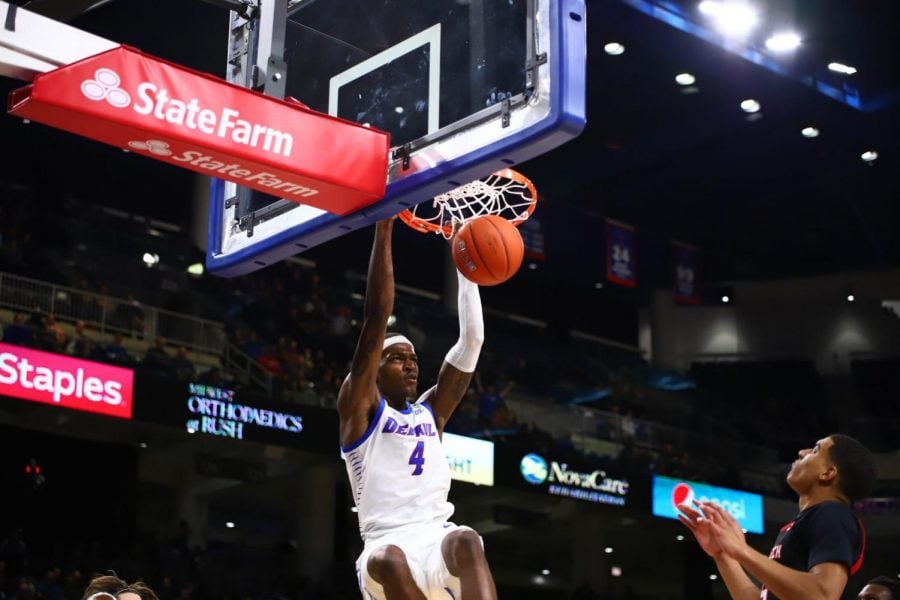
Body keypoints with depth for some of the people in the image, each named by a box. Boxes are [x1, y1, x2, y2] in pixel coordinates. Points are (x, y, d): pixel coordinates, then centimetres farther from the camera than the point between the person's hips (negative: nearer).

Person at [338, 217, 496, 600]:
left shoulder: (430, 412, 23)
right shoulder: (360, 407, 9)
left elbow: (471, 341, 17)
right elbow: (376, 319, 0)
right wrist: (383, 231, -3)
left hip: (437, 541, 3)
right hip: (387, 547, -3)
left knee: (466, 541, -33)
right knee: (389, 562, -39)